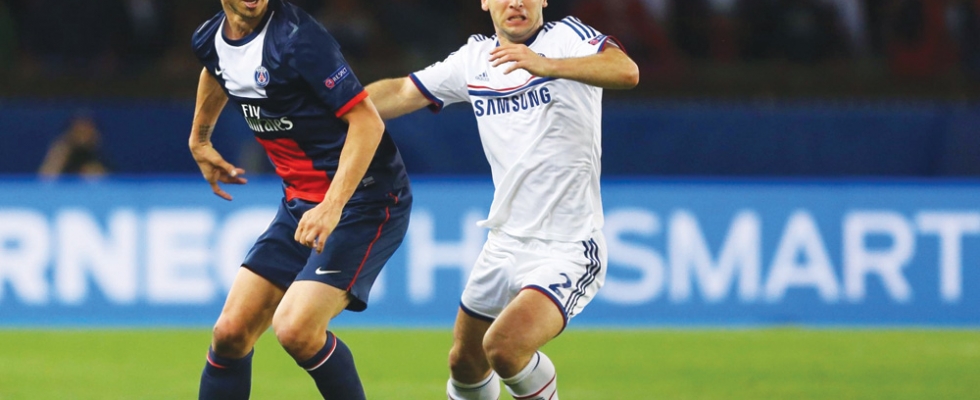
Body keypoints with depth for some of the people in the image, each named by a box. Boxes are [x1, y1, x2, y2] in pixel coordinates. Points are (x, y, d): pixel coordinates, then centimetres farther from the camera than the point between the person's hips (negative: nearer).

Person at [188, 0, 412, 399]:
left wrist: (332, 207, -32)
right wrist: (199, 140, 40)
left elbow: (367, 121, -24)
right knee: (231, 333, 3)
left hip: (361, 200, -8)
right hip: (300, 201, 8)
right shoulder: (210, 40, 2)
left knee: (295, 328, -23)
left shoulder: (297, 38, -23)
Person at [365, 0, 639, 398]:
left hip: (567, 250, -7)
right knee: (464, 362, 15)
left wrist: (547, 66, -47)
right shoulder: (474, 58, 9)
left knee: (504, 346, -26)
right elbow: (401, 93, 19)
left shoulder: (567, 37, -10)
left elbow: (626, 71, -31)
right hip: (504, 243, 7)